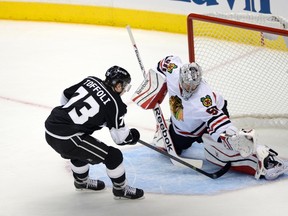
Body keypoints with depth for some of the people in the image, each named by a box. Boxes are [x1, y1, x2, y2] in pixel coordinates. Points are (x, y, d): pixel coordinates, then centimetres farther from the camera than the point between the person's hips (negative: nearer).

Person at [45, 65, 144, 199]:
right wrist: (132, 137, 18)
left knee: (79, 149, 37)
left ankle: (81, 181, 54)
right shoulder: (114, 104, -8)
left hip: (50, 127, 8)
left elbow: (65, 97, 20)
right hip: (66, 140, -8)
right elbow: (120, 137, -4)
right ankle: (120, 189, 21)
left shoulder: (91, 81, 9)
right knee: (113, 155, 2)